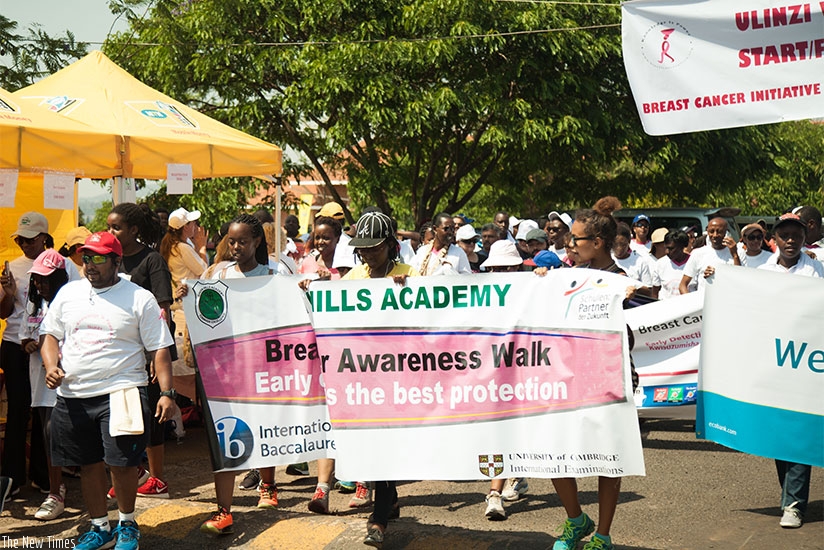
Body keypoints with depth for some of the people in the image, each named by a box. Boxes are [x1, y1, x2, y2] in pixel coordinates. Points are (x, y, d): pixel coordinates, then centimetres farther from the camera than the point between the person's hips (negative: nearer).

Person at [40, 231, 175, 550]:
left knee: (121, 463, -8)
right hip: (72, 396, 4)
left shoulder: (140, 299, 0)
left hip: (120, 393, -4)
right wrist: (51, 365, -2)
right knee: (89, 465, 10)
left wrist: (167, 393, -10)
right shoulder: (68, 293, 12)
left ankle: (127, 524, 14)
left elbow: (160, 350, -2)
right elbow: (51, 336, 18)